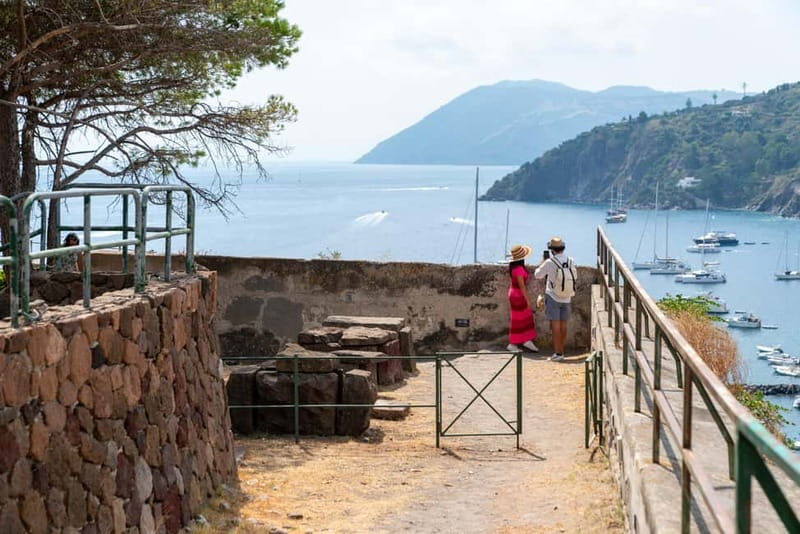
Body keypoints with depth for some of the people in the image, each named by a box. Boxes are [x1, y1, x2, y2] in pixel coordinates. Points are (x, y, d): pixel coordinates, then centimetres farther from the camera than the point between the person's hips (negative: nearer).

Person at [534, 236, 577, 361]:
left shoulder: (549, 262, -14)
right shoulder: (570, 261, -3)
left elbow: (537, 274, 0)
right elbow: (575, 276, 13)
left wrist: (543, 260, 12)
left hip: (553, 297, -4)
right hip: (567, 299, 4)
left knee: (555, 325, -2)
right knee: (563, 325, 11)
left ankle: (558, 353, -5)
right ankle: (561, 352, 15)